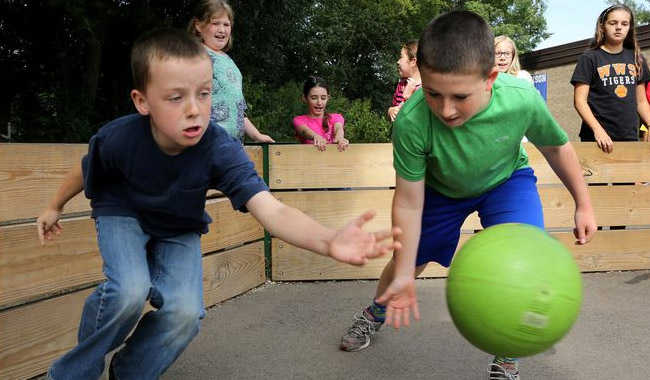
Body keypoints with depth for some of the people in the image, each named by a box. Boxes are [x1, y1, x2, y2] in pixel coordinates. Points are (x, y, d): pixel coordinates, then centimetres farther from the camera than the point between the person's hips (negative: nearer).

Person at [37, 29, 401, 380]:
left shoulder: (222, 150, -34)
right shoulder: (118, 138, -31)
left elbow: (272, 210, -48)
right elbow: (86, 172, -6)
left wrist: (329, 241, -67)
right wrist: (55, 207, 14)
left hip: (179, 229, 2)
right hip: (122, 214, -1)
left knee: (185, 312, -17)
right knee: (130, 291, -28)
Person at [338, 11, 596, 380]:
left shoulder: (522, 99, -36)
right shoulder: (411, 122, -39)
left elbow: (557, 146, -12)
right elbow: (409, 202, -26)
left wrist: (583, 205, -2)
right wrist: (403, 276, -22)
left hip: (506, 180, 0)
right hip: (440, 188, 0)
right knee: (407, 262, 13)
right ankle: (376, 312, 49)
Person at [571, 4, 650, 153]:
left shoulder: (636, 58, 12)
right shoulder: (590, 58, -2)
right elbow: (580, 101, -9)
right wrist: (597, 129, -22)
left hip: (630, 137, 4)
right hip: (597, 138, -4)